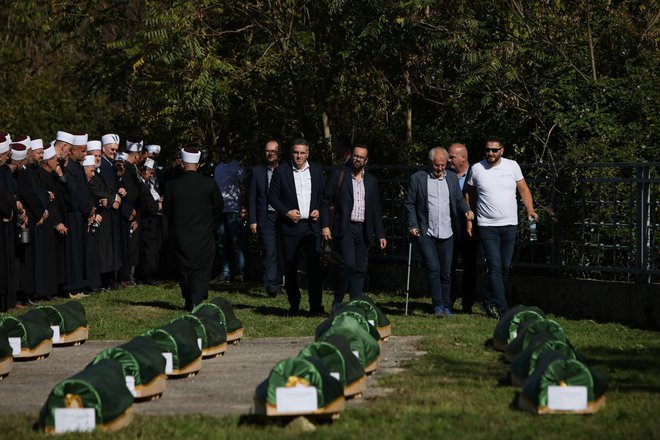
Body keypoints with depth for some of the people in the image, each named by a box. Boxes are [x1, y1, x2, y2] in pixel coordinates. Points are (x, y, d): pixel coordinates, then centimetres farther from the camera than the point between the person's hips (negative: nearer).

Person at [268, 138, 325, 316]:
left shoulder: (316, 171, 9)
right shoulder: (281, 171, 2)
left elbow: (324, 194, 16)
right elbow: (272, 196, 3)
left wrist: (319, 210, -1)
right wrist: (286, 212, -9)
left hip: (311, 225, 1)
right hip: (289, 226, -1)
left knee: (314, 265, -7)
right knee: (290, 267, 3)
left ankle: (316, 305, -4)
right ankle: (294, 306, 11)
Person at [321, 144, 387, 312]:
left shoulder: (371, 181, 14)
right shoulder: (339, 176, 3)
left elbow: (376, 210, 17)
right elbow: (325, 202, 1)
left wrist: (380, 234, 11)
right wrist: (325, 225, -9)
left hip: (363, 230, 4)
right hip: (345, 228, -4)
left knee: (360, 269, 1)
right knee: (348, 263, -19)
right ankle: (337, 301, -5)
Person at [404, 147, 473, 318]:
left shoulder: (452, 178, 12)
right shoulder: (417, 178, 1)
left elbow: (459, 200, 15)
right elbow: (409, 204, 3)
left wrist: (466, 210, -7)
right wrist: (412, 225, -7)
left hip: (447, 233, 3)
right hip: (426, 233, -3)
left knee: (446, 272, 6)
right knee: (433, 268, -15)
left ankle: (446, 307, 15)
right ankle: (438, 306, -9)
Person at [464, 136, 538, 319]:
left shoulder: (512, 166, 3)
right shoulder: (477, 169, 0)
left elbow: (523, 189, 8)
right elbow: (468, 195, 11)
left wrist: (530, 209, -8)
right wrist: (468, 219, 8)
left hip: (509, 225, 2)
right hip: (487, 226, -2)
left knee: (505, 268, 7)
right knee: (495, 267, -11)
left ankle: (490, 303, 22)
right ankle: (502, 309, -14)